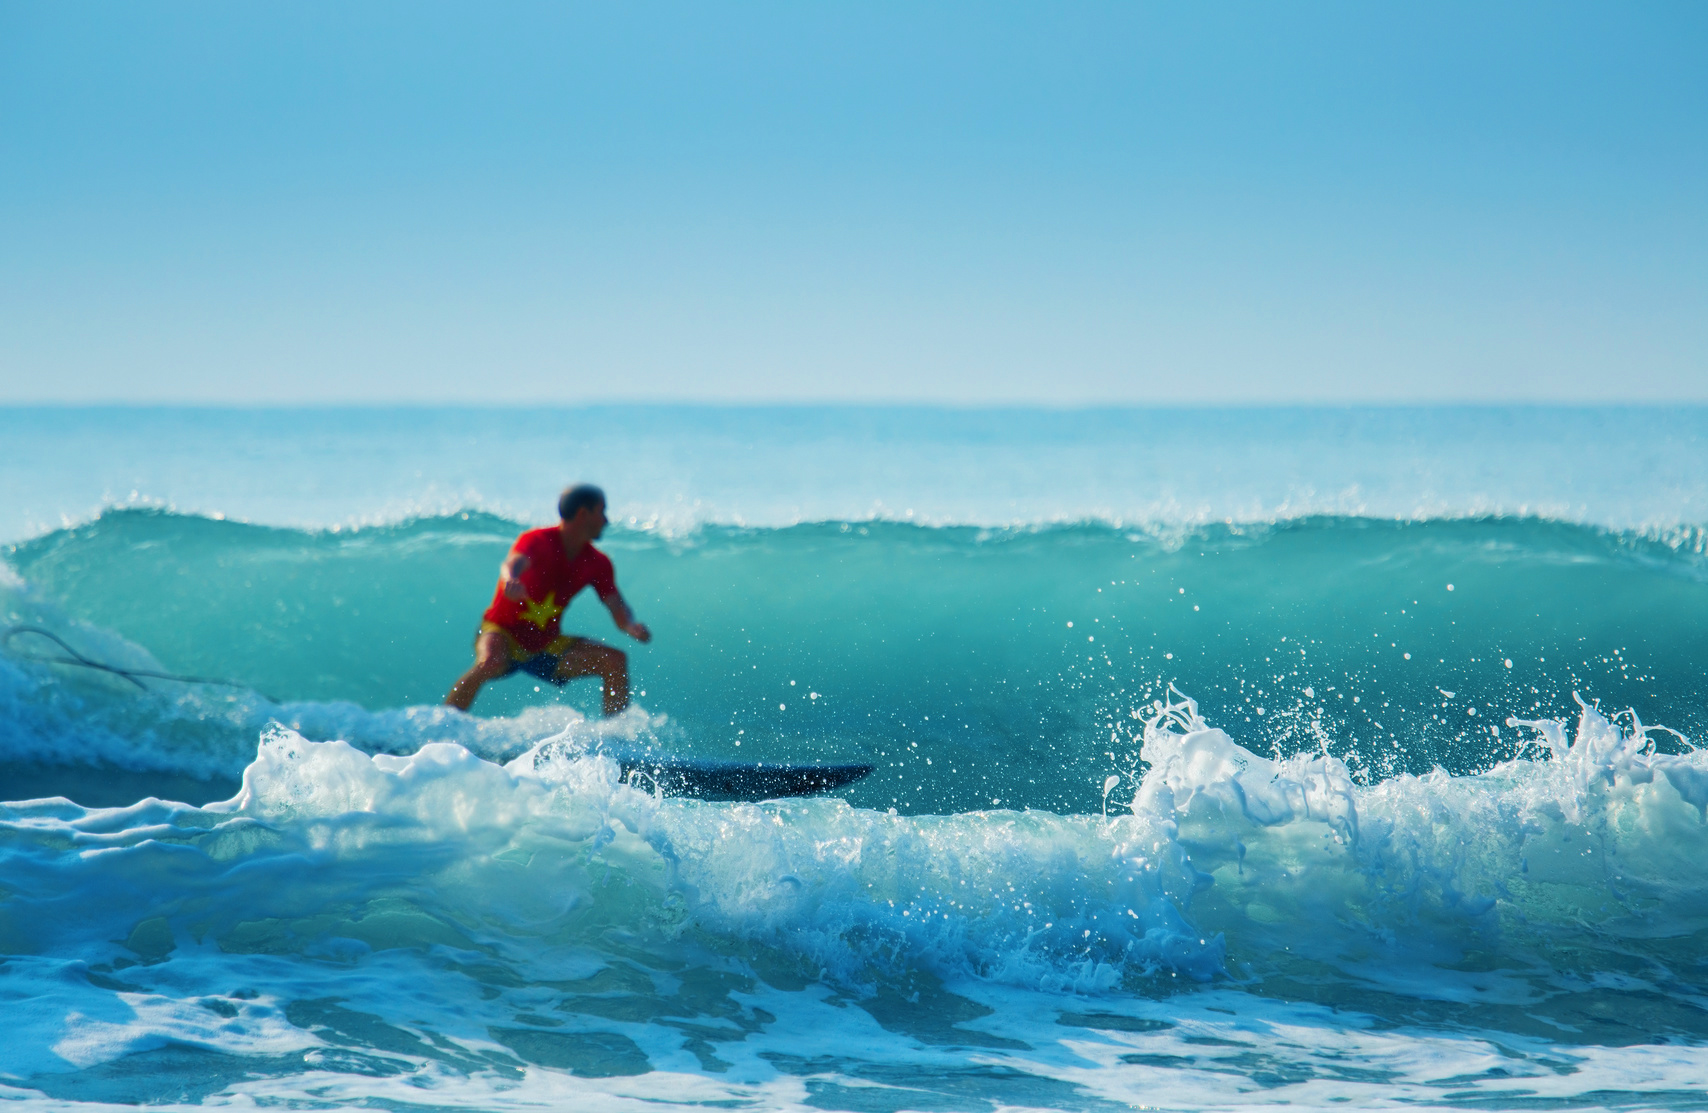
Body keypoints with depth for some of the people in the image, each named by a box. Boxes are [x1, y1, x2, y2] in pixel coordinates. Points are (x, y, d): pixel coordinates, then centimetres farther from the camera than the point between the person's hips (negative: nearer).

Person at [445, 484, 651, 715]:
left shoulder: (597, 564, 0)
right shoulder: (537, 541, -18)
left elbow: (617, 608, -1)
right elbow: (515, 562, -39)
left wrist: (631, 626, -27)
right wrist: (511, 581, -65)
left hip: (547, 644, 6)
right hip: (504, 634, -6)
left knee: (615, 661, -10)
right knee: (490, 663, -38)